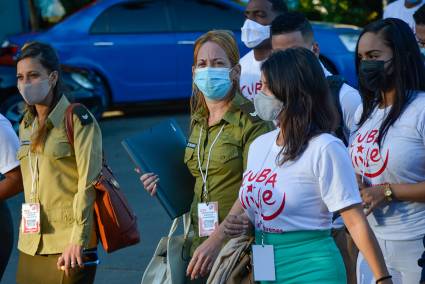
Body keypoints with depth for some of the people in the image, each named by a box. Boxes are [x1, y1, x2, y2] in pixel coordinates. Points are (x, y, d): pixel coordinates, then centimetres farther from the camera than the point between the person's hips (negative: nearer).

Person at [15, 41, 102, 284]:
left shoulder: (77, 118, -6)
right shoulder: (26, 125, 15)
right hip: (30, 245, 6)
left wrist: (78, 241, -18)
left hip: (68, 245, -6)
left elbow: (88, 184, -12)